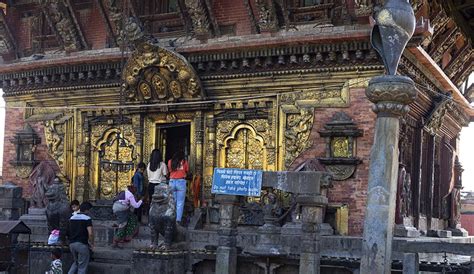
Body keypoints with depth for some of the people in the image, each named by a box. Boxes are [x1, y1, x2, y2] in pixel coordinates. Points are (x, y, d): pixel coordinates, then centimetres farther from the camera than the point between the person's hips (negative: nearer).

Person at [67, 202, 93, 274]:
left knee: (76, 262, 25)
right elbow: (90, 233, -17)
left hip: (72, 243, 6)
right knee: (82, 266, 3)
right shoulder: (87, 218, -9)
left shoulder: (72, 218, 12)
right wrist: (91, 243, -3)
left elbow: (68, 232, 14)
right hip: (82, 244, -6)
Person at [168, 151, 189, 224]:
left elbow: (170, 171, 11)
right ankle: (178, 219, -7)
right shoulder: (184, 162, 3)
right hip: (181, 182, -3)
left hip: (172, 182, 3)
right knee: (180, 203, -1)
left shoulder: (170, 162, 9)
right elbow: (187, 171, 11)